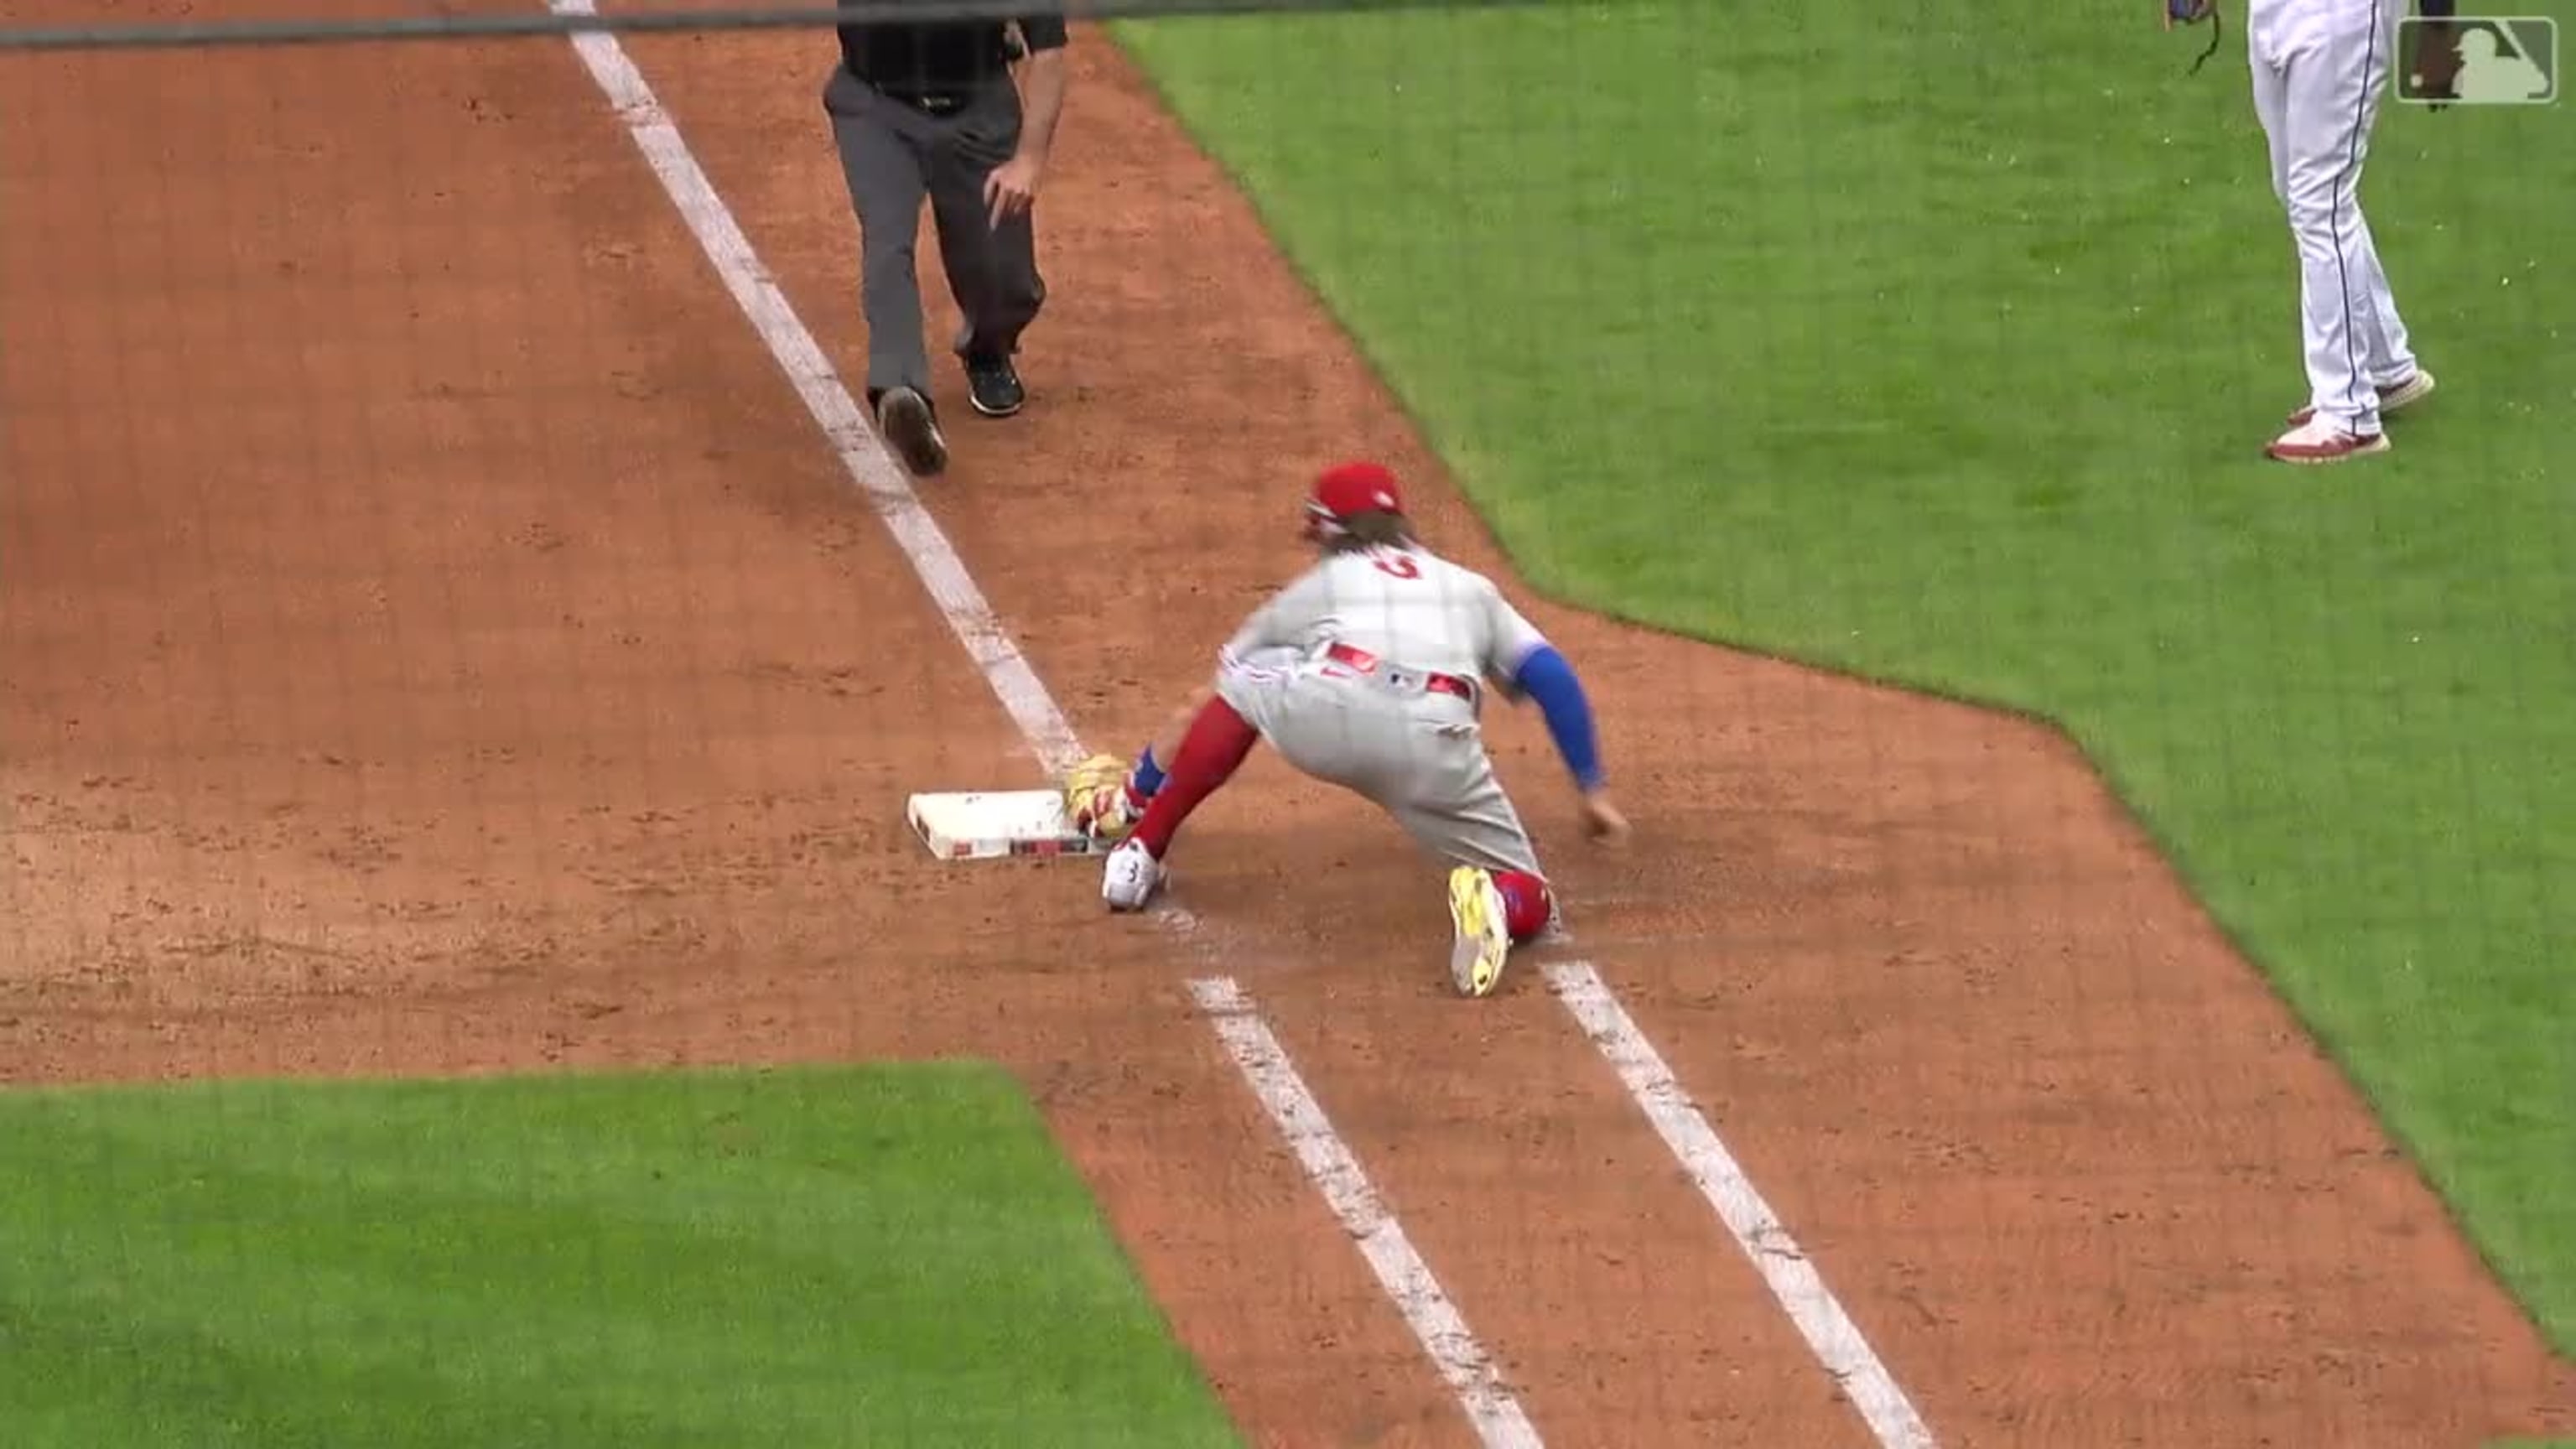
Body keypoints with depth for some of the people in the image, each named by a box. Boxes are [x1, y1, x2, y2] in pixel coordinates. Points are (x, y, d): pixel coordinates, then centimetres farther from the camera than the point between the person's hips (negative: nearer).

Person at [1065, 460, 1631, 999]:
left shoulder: (1317, 587, 34)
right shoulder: (1472, 589, 36)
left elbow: (1201, 708, 40)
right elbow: (1552, 678, 21)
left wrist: (1140, 787, 53)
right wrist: (1594, 791, 25)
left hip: (1324, 715, 0)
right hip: (1439, 751, 0)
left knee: (1238, 682, 32)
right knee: (1531, 904, 14)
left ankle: (1139, 855, 26)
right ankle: (1491, 902, -23)